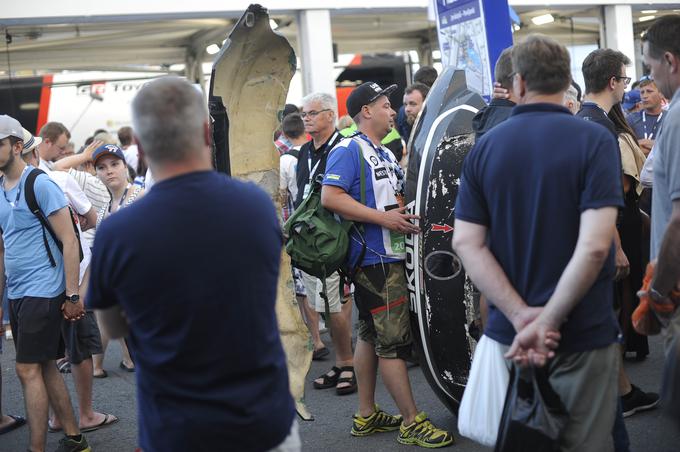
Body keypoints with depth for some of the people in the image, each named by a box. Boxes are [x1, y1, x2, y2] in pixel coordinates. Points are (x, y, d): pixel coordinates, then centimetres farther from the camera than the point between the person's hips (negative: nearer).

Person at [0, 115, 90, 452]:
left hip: (42, 291, -7)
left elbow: (69, 240, -13)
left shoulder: (40, 184, -11)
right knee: (45, 367, 11)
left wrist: (72, 295, -15)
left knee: (28, 370, -6)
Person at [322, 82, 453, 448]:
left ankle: (366, 416, 23)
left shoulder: (387, 155, 18)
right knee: (393, 340, -6)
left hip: (390, 256, 10)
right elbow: (330, 197, -21)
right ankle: (412, 423, 0)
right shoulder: (349, 150, -10)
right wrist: (385, 218, -22)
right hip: (374, 257, -10)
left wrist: (407, 217, 8)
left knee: (371, 333, 14)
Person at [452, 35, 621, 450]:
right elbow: (594, 246, -21)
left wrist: (522, 316, -12)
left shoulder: (485, 148, 2)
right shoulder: (595, 141, -10)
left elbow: (467, 242, -6)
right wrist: (549, 320, -15)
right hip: (582, 334, -4)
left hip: (509, 332, 4)